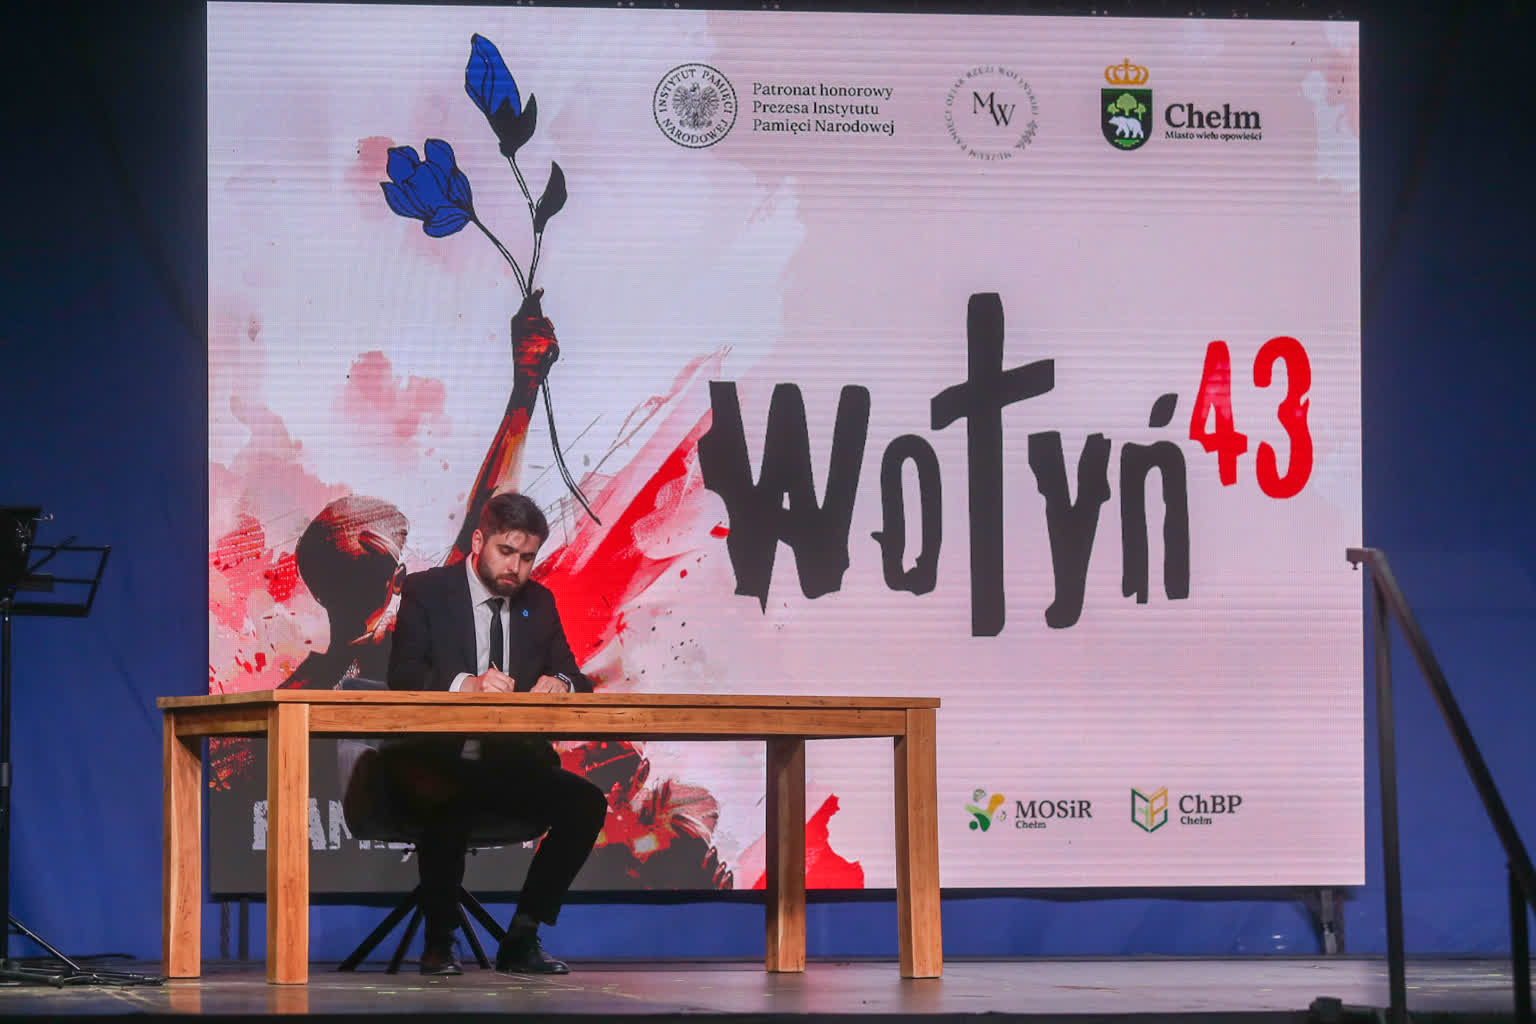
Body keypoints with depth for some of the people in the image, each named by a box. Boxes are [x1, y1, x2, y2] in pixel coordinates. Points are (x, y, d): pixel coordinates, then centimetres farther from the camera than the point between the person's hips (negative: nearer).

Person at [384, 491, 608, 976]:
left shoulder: (538, 602, 14)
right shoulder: (426, 591, -1)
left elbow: (574, 678, 11)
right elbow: (403, 675, -14)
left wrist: (561, 684, -16)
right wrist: (466, 684, -34)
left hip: (511, 766, 5)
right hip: (439, 764, -5)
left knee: (586, 803, -19)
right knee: (452, 803, -38)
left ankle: (522, 940, -9)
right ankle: (438, 942, -18)